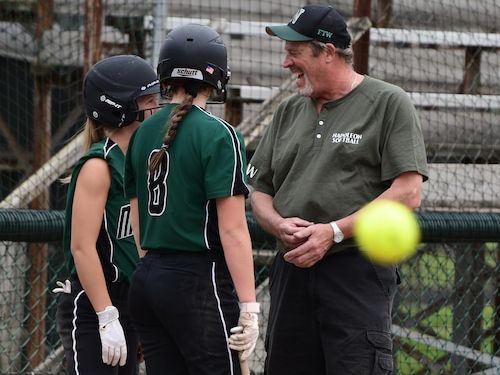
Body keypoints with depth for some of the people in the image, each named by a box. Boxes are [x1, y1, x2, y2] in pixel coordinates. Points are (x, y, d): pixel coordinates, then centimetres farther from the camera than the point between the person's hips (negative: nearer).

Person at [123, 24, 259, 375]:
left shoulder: (143, 133, 10)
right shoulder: (219, 135, -9)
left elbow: (136, 222, 14)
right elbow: (232, 229, -14)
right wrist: (249, 306, -13)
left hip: (147, 279, 7)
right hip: (200, 280, -7)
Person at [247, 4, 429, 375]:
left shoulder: (389, 103, -1)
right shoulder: (289, 111, 18)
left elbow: (407, 194, -9)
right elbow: (260, 191, 20)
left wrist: (334, 232, -15)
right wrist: (279, 225, -4)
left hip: (360, 271, -6)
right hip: (292, 269, 6)